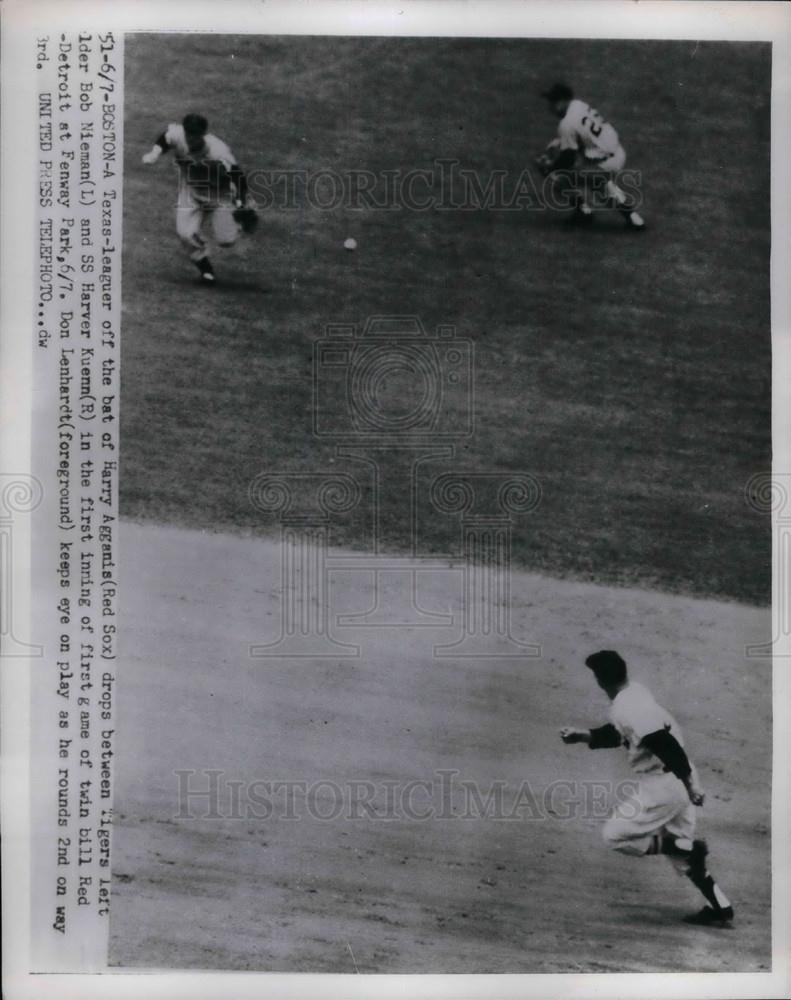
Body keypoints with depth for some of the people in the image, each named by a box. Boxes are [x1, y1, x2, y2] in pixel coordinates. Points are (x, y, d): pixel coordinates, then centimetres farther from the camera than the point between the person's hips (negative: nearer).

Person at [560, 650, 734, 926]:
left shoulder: (628, 708, -22)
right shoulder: (634, 694, 8)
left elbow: (666, 744, -28)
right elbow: (617, 734, 22)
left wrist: (689, 785, -25)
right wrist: (582, 735, 14)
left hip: (663, 786, -10)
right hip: (677, 783, 10)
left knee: (614, 835, 0)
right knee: (679, 851, 20)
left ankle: (690, 848, -3)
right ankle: (720, 908, 21)